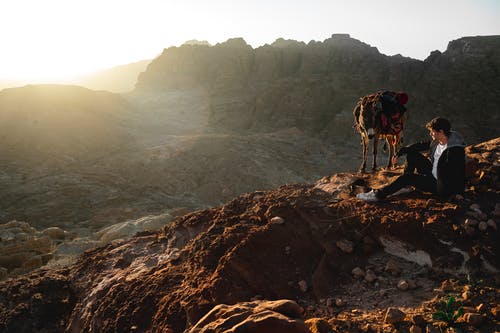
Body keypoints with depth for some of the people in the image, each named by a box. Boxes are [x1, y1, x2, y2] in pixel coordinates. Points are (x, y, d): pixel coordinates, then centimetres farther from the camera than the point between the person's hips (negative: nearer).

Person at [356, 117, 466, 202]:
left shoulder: (455, 150, -29)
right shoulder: (437, 141, -3)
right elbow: (421, 145, 9)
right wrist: (400, 152, 4)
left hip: (443, 188, -9)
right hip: (432, 173, 9)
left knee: (407, 177, -20)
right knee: (411, 154, 3)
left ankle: (379, 195, -10)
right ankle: (406, 186, 8)